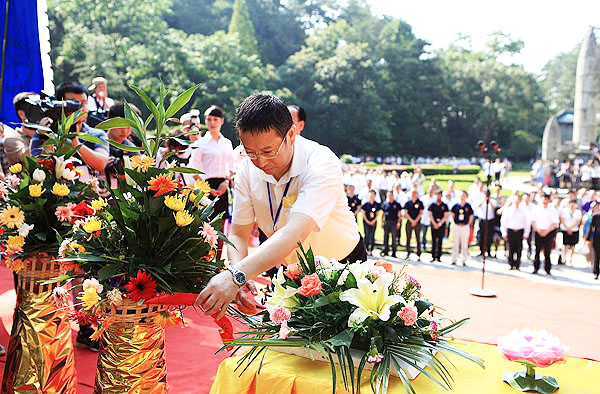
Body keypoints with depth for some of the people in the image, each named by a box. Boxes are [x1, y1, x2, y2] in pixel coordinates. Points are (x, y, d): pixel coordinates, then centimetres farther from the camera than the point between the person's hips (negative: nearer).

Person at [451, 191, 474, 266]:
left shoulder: (468, 206, -1)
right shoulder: (456, 206, 3)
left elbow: (471, 217, 6)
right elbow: (453, 215, 14)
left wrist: (468, 224, 0)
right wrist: (455, 222, 6)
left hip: (465, 227, -2)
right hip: (456, 226, 2)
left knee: (464, 244, 1)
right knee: (455, 243, 6)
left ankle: (464, 260, 7)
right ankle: (454, 259, 13)